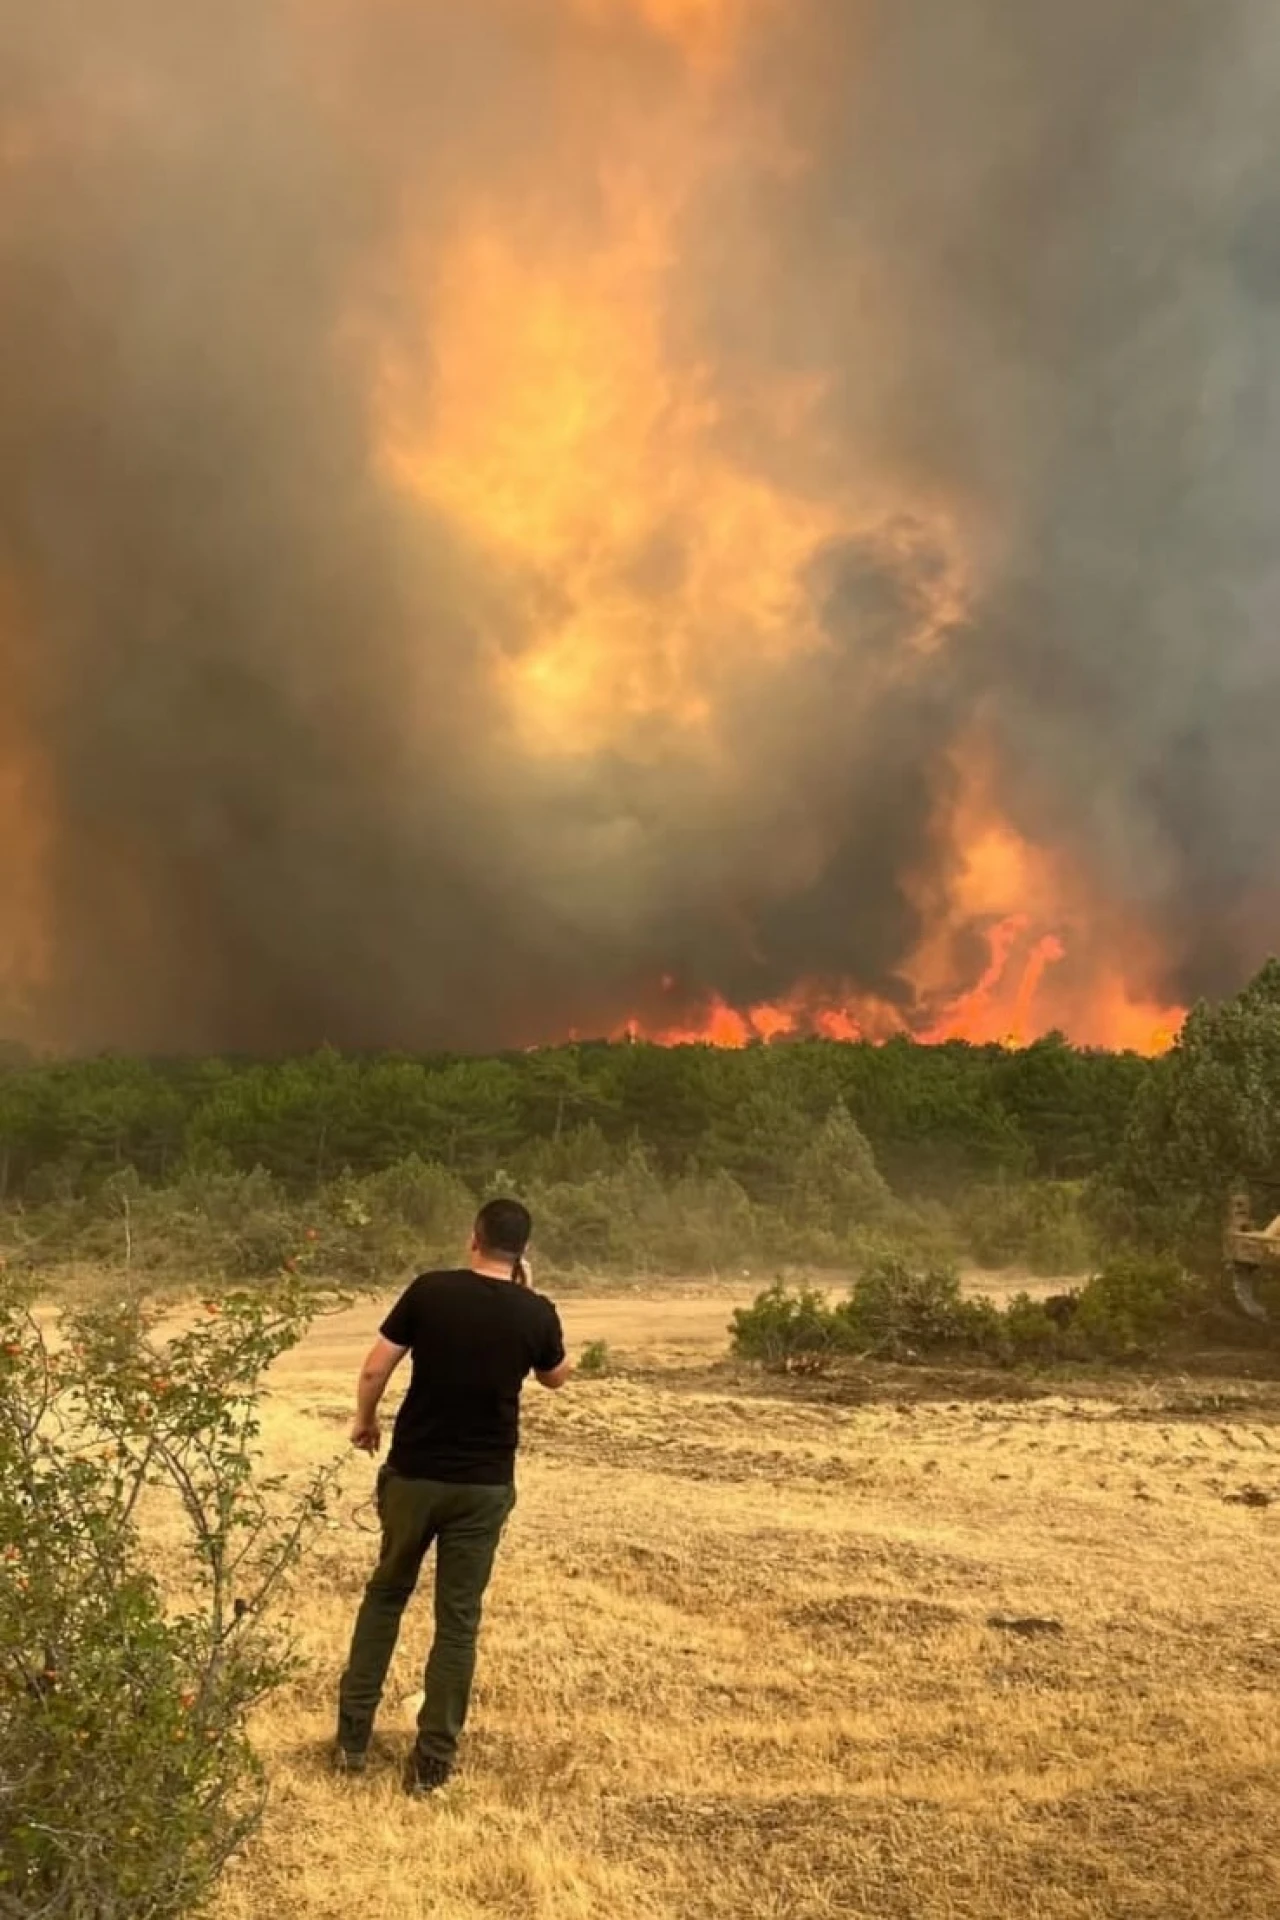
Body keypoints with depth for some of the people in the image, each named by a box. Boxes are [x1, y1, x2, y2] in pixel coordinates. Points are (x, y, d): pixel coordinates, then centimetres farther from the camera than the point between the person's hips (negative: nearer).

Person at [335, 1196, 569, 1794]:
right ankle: (432, 1761, 13)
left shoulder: (430, 1290, -9)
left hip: (413, 1473, 0)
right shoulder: (536, 1312, -6)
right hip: (485, 1484, 0)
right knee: (458, 1618, 9)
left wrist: (365, 1421, 11)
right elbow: (555, 1377, 14)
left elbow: (375, 1369, -8)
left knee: (385, 1595, 19)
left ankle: (352, 1738, 22)